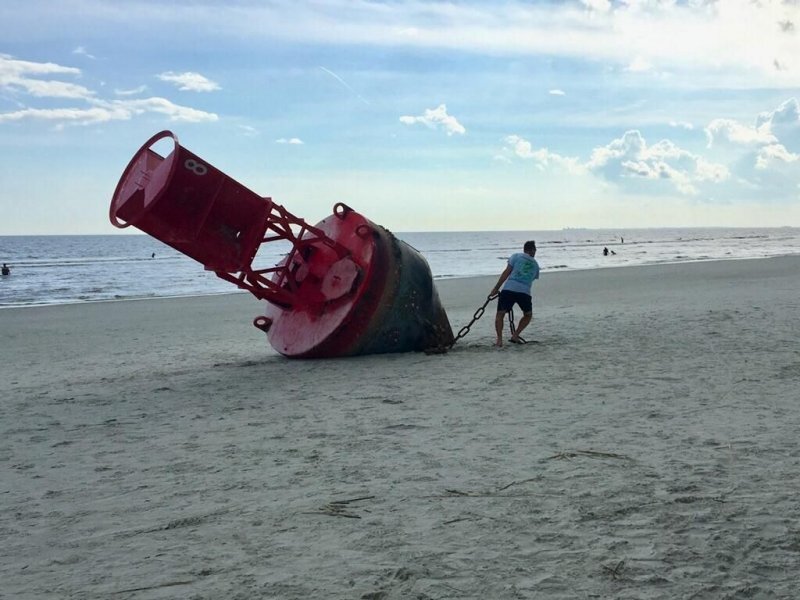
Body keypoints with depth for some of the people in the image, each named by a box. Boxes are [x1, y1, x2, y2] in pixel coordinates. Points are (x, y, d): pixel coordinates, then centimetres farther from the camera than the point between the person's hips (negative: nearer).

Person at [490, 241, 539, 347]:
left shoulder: (516, 256, 12)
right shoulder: (535, 265, 22)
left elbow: (506, 273, 3)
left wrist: (496, 288, 4)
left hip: (508, 289, -1)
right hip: (525, 292, 2)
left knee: (500, 314, 10)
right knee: (528, 315, 25)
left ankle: (499, 339, -6)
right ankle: (515, 336, 13)